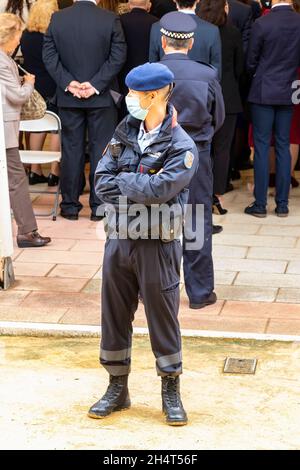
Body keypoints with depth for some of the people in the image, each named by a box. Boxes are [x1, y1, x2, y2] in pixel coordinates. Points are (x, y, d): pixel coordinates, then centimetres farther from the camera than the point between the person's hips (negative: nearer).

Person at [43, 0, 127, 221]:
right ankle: (99, 206, 9)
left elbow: (49, 55, -4)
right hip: (102, 97, -2)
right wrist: (96, 84, -10)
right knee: (101, 149, 5)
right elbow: (118, 56, -10)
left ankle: (70, 205, 13)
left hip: (68, 97, 2)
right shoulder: (111, 19, -9)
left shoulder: (57, 18, -3)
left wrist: (68, 82, -6)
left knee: (71, 149, 9)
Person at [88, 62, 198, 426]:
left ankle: (171, 393, 22)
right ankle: (117, 389, 28)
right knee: (114, 317, 13)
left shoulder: (181, 146, -13)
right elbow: (101, 179, -3)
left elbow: (157, 189, -25)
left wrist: (121, 181, -11)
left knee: (163, 319, 6)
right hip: (119, 240, 5)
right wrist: (138, 197, -15)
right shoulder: (124, 133, 5)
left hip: (157, 246, -5)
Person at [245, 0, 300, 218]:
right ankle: (282, 204, 11)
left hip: (264, 92, -3)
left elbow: (251, 61, -3)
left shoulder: (262, 23, -13)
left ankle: (260, 204, 2)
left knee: (262, 146, 1)